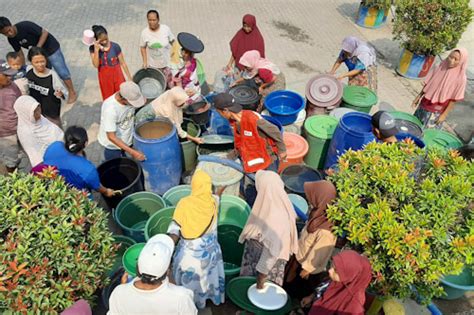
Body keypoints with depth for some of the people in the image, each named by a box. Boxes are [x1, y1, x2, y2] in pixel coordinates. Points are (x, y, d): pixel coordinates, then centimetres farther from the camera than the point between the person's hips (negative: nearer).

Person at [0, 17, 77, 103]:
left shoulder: (25, 26, -28)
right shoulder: (11, 39, -7)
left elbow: (45, 33, -23)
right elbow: (20, 53, 4)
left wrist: (37, 49, -28)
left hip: (51, 48, -7)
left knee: (62, 72, 0)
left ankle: (72, 93, 16)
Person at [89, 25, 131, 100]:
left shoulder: (115, 46, -13)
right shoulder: (93, 48, -9)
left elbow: (123, 63, -7)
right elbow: (96, 65, -19)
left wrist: (129, 78, -4)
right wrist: (96, 49, -27)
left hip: (117, 75, -1)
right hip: (104, 78, 1)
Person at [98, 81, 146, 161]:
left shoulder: (131, 97, -19)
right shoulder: (110, 109, -34)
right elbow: (111, 137, -30)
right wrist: (132, 152, -34)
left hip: (126, 141, 5)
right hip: (113, 145, -5)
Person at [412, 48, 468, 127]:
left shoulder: (460, 78, -16)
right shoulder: (441, 67, -4)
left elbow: (453, 99, -12)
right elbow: (427, 84, 5)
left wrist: (444, 114, -11)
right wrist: (418, 97, 7)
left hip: (436, 112, -4)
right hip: (423, 106, 4)